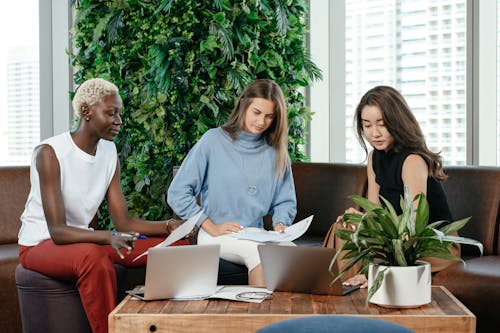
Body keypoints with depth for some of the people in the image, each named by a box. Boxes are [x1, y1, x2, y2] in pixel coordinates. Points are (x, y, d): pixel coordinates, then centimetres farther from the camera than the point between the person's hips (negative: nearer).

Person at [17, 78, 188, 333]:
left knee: (176, 245, -8)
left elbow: (123, 222, -3)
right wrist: (109, 237, -43)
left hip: (85, 240, 7)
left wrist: (168, 226, -19)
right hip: (41, 244, -7)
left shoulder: (109, 151, 1)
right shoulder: (50, 153, -20)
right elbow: (57, 231, -27)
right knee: (93, 256, -41)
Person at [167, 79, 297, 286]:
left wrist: (280, 225, -3)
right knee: (257, 251, -36)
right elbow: (177, 193, -1)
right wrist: (211, 227, -8)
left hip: (257, 236, 3)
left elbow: (285, 202, 19)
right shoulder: (214, 141, 1)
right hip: (215, 237, -3)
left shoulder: (276, 152, 12)